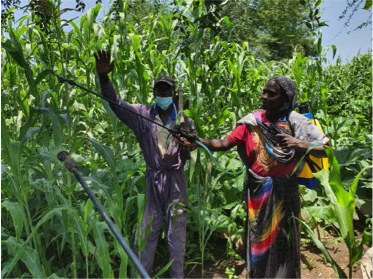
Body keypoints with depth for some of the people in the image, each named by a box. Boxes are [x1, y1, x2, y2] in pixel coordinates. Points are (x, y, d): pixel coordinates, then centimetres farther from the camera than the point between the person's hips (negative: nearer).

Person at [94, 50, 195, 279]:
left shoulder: (185, 122, 5)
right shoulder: (143, 114, 2)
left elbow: (189, 156, 4)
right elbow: (116, 104, -8)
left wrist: (187, 145, -20)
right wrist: (104, 78, -24)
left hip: (176, 180, 1)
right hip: (153, 179, 0)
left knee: (177, 233, 9)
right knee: (147, 232, 6)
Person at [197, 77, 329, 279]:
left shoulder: (296, 123, -8)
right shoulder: (253, 121, -4)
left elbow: (326, 150, -8)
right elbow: (224, 144, -10)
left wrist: (301, 145, -23)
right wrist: (199, 141, -25)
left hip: (283, 192, -1)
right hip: (257, 191, 2)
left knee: (282, 243, 13)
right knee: (258, 241, 16)